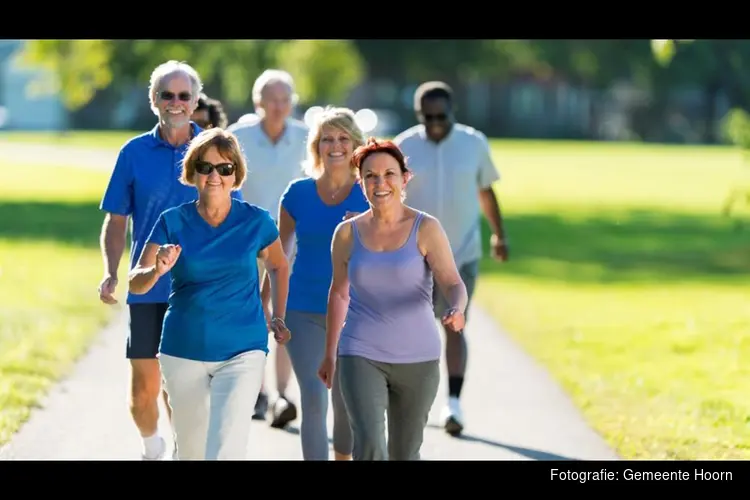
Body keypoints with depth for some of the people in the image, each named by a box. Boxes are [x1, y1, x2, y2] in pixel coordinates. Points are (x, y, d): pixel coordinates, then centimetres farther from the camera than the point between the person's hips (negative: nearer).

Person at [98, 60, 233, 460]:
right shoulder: (134, 153, 2)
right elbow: (116, 221, 7)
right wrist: (110, 274, -6)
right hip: (147, 289, 1)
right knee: (144, 388, 3)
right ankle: (152, 447, 31)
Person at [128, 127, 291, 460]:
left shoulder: (256, 221, -3)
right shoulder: (173, 222, -4)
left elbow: (278, 266, 18)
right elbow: (135, 283, -11)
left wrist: (278, 317, 11)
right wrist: (157, 271, -32)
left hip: (242, 350, -2)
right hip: (184, 351, 2)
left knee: (226, 451, -18)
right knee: (191, 451, 15)